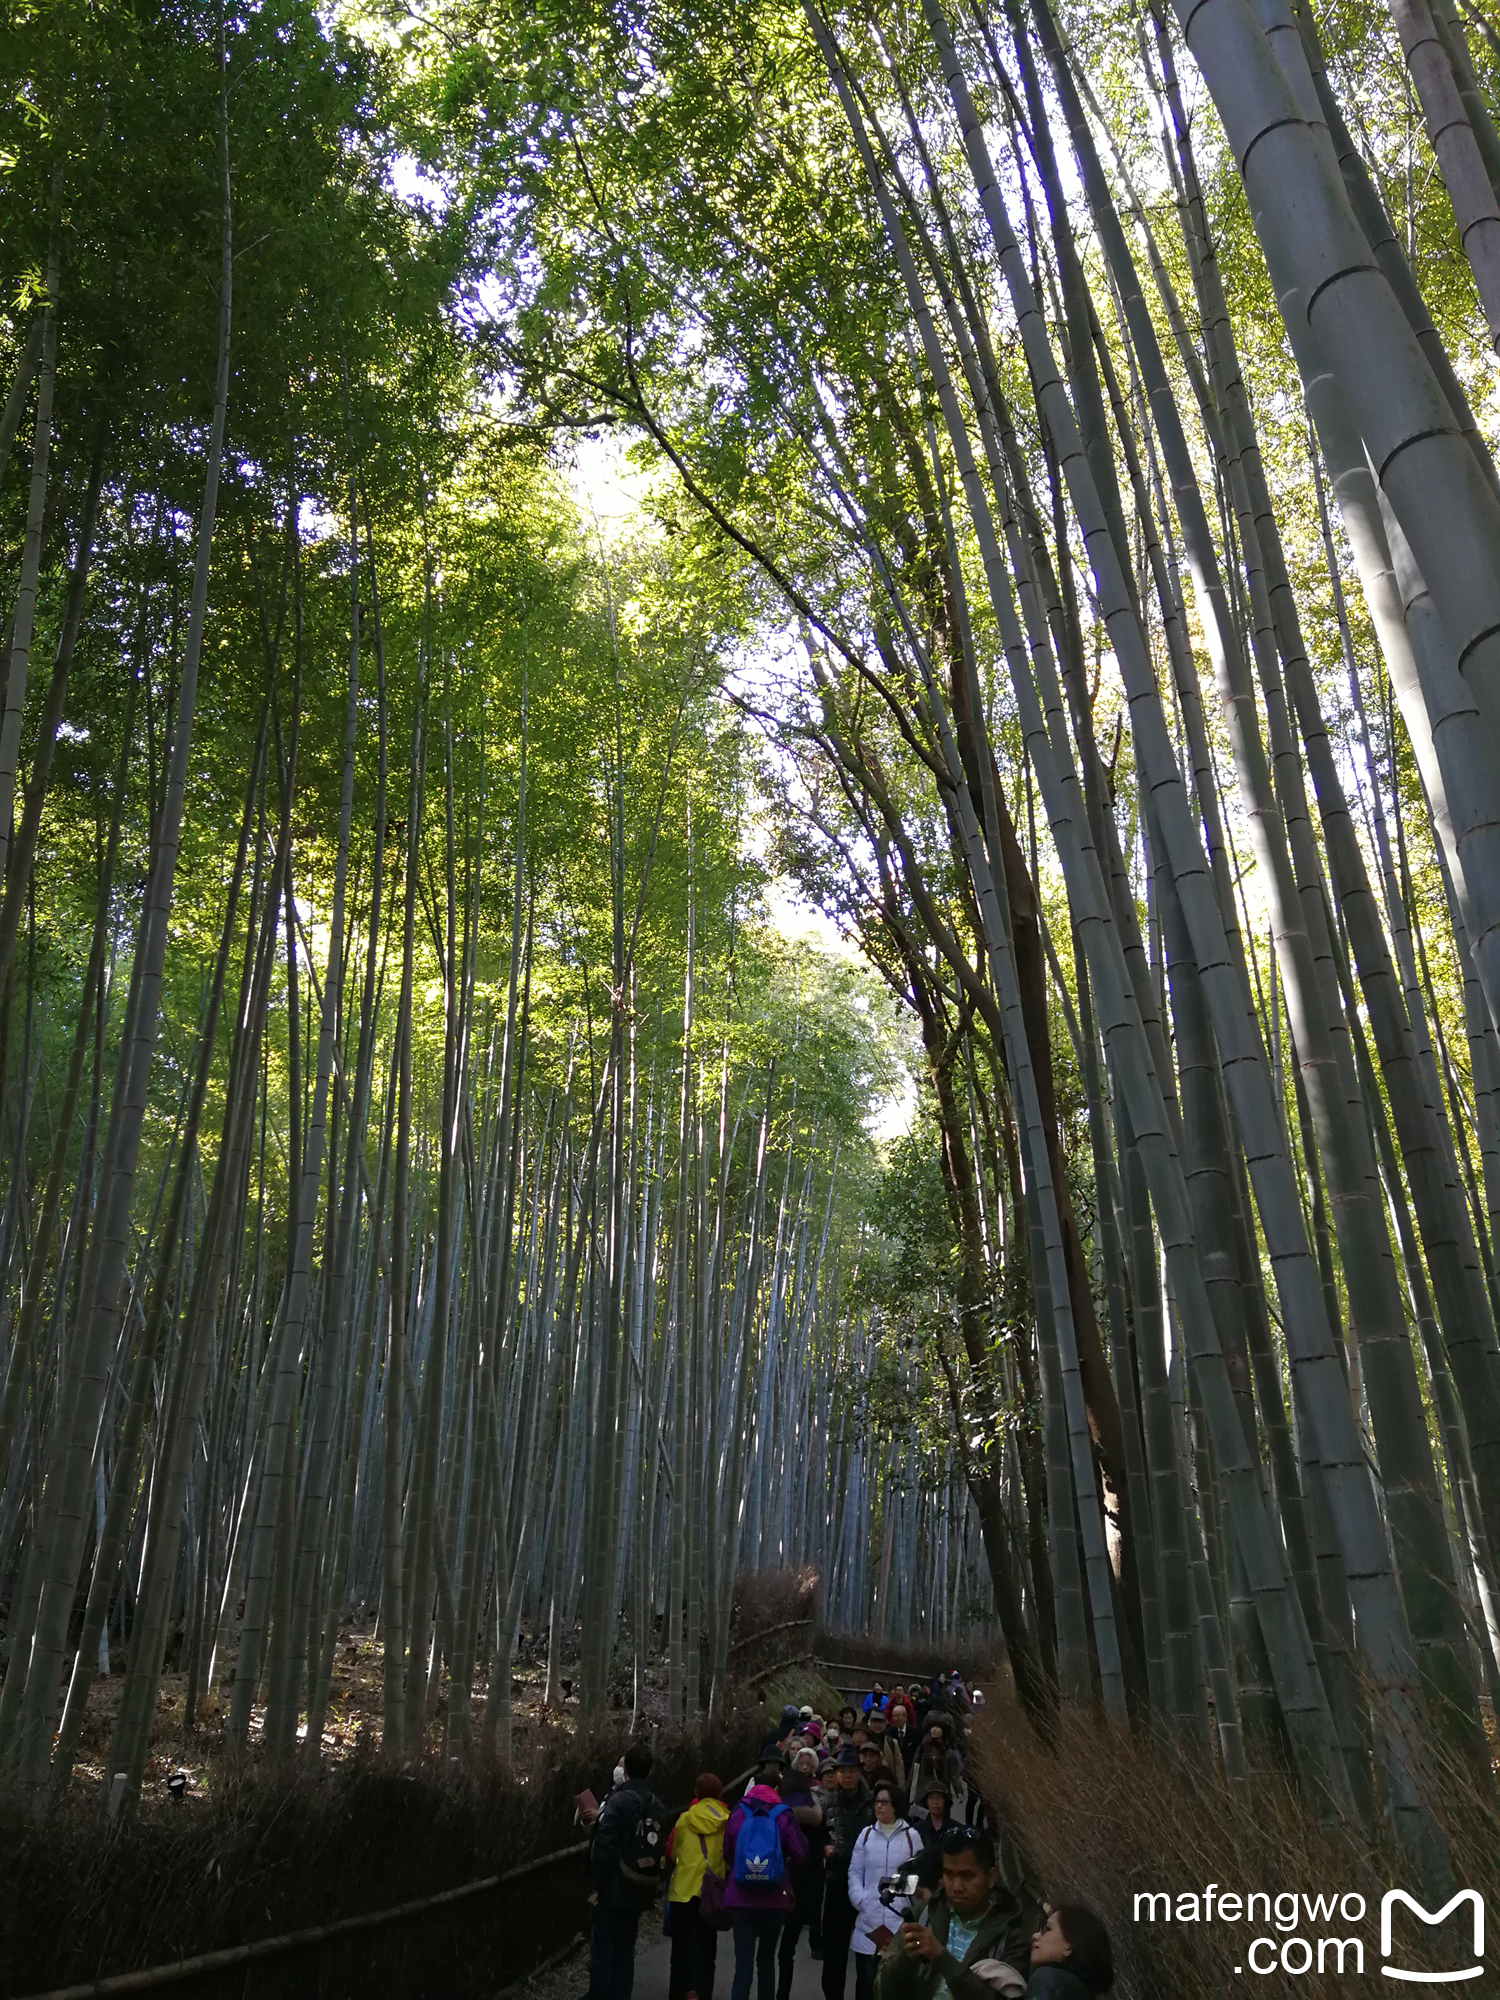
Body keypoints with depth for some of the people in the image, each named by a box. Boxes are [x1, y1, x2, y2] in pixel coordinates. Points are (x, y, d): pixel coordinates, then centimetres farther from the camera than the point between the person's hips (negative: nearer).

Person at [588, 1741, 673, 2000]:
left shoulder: (619, 1800, -15)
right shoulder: (658, 1807, 6)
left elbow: (604, 1846, -19)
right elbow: (662, 1852, 8)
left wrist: (596, 1886, -12)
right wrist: (654, 1887, 15)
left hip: (613, 1889, -6)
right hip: (639, 1891, 6)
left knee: (602, 1949, 3)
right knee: (625, 1950, 15)